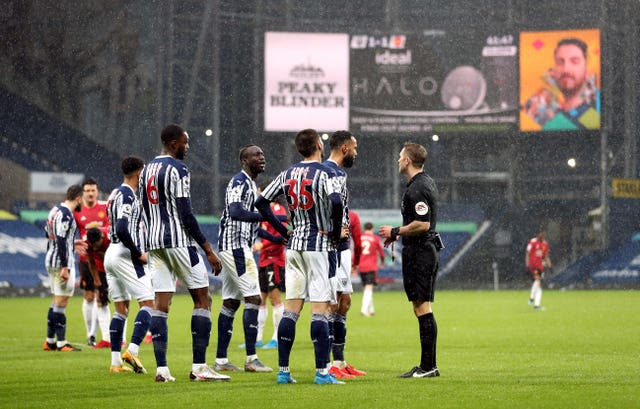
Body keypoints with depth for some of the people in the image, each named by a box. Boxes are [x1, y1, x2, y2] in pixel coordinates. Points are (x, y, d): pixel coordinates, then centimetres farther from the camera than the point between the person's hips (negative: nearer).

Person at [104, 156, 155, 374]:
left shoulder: (115, 194, 17)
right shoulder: (128, 195, -13)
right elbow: (122, 230, -24)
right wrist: (138, 254, -16)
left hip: (111, 252, 10)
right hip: (125, 256, -10)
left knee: (121, 308, 11)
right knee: (148, 303, -9)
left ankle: (116, 361, 7)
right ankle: (132, 350, -23)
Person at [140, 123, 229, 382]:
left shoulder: (147, 170, 15)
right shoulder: (177, 170, -11)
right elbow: (186, 215, -15)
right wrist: (208, 250, -13)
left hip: (154, 243, 8)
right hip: (179, 241, -8)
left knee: (161, 304, 4)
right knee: (202, 299, 0)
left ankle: (161, 369, -3)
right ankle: (199, 367, -3)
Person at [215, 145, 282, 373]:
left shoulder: (250, 184, 20)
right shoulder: (240, 182, -11)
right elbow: (235, 212, -26)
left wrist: (274, 237, 22)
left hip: (238, 247, 10)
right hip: (235, 246, -10)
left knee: (230, 302, 9)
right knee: (253, 298, -11)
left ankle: (221, 360, 10)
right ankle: (251, 359, -12)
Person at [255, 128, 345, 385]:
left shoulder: (288, 174, 9)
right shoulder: (323, 173, -11)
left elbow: (261, 202, 11)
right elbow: (336, 202, -28)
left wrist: (283, 231, 13)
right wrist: (336, 232, -13)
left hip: (294, 246, 6)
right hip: (319, 246, -6)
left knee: (291, 308, 8)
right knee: (320, 309, -5)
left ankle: (283, 371, 7)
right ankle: (322, 372, -7)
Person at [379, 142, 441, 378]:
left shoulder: (416, 189, -16)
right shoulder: (427, 182, 16)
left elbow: (422, 224, -23)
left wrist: (395, 232, -11)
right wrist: (399, 234, 20)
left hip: (418, 252, -11)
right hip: (425, 250, 11)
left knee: (422, 307, -10)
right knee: (422, 308, 12)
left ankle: (428, 366, -11)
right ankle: (427, 365, 13)